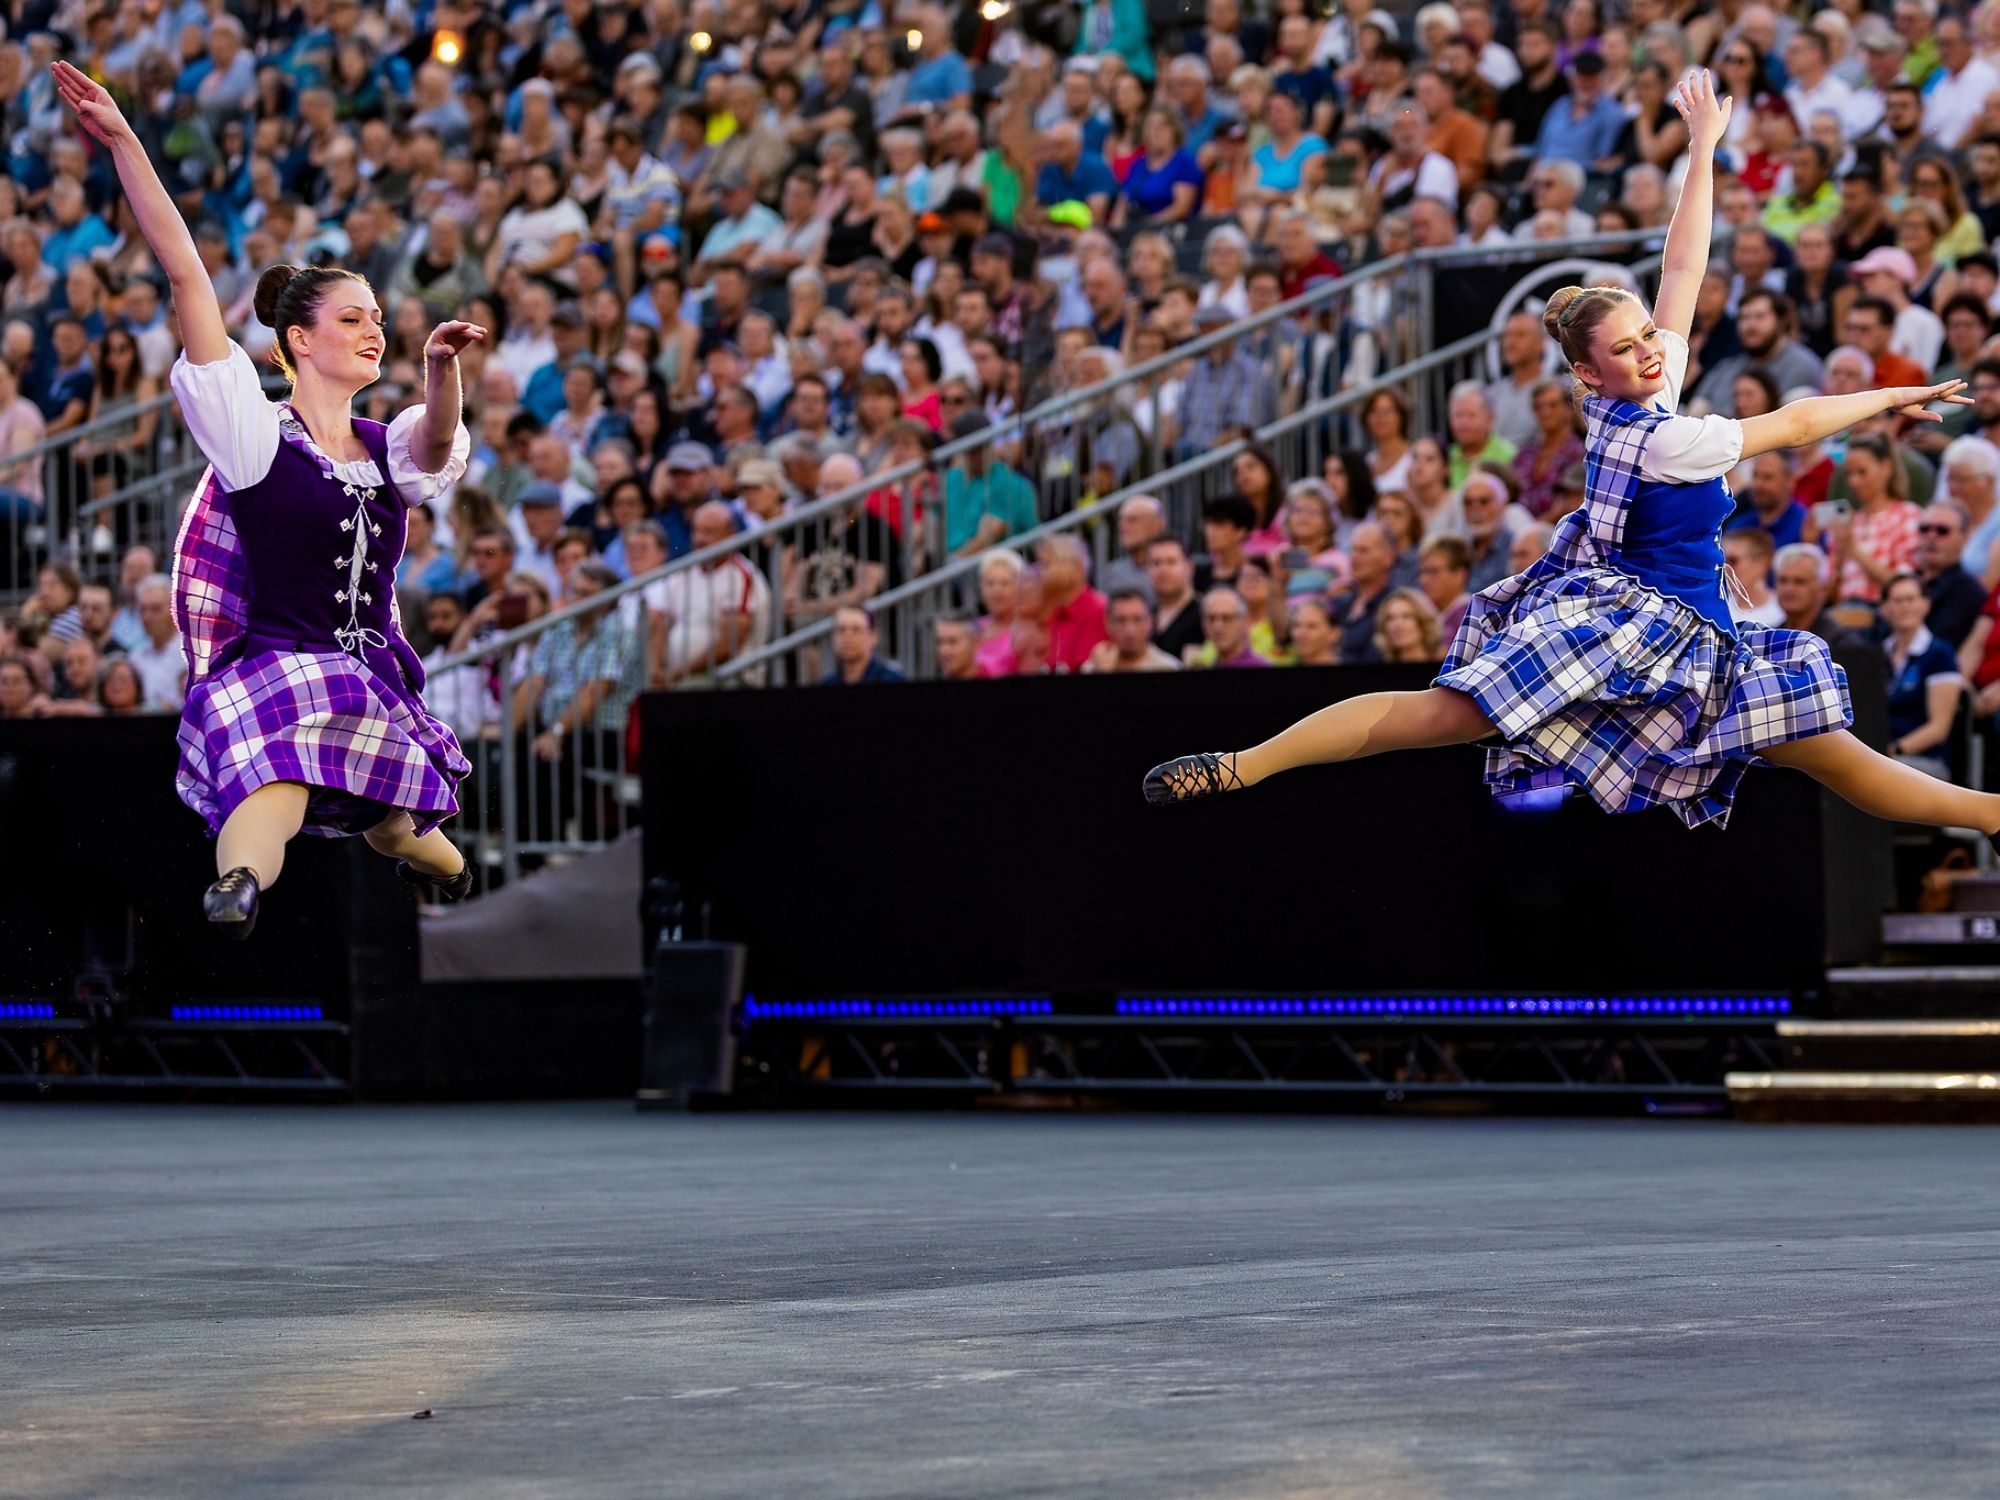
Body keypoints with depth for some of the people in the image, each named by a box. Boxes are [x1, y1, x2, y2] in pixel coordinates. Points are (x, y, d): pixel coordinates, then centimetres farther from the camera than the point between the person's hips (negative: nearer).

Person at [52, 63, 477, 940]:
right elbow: (187, 277, -9)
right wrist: (123, 146, -14)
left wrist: (442, 370, -40)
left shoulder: (391, 448, 9)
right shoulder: (257, 435, -3)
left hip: (376, 685, 5)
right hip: (273, 667, -5)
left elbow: (435, 441, -17)